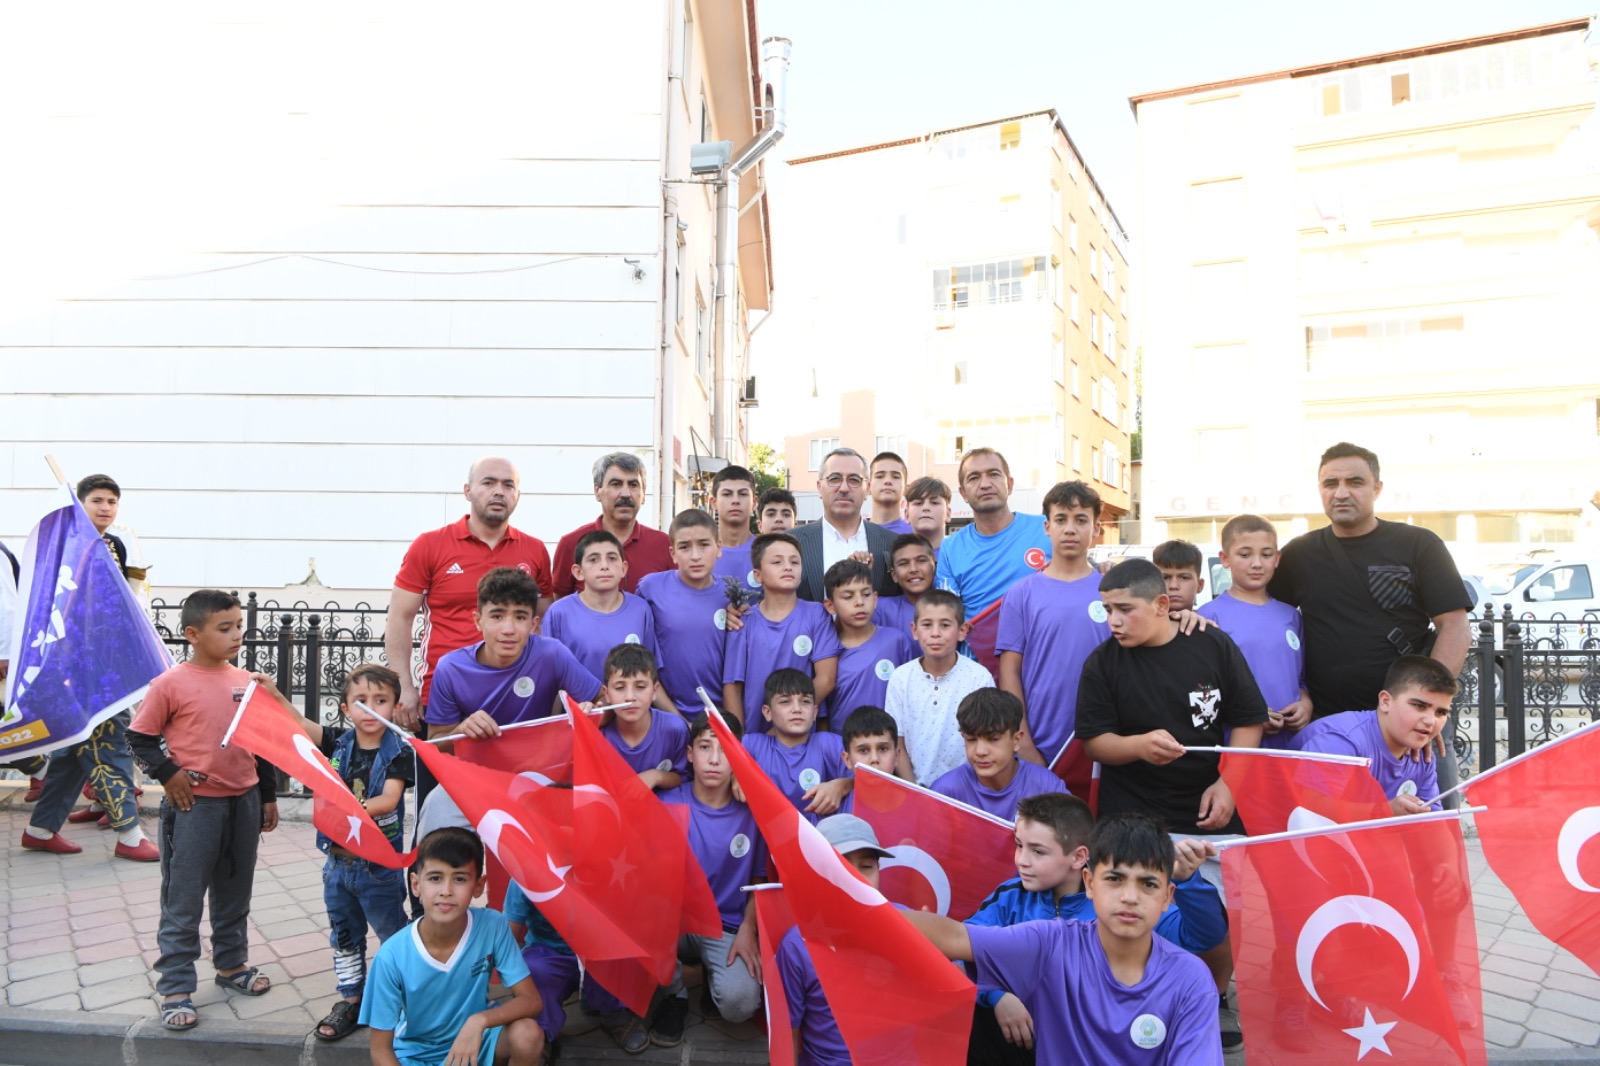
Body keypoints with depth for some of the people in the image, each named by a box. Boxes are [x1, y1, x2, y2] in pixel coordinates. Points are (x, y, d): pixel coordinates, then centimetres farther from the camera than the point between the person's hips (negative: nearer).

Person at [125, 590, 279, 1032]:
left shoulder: (247, 681, 5)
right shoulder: (171, 684, -10)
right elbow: (139, 736, -2)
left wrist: (268, 795, 14)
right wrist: (168, 774, -13)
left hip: (243, 801, 5)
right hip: (194, 805, -5)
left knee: (235, 893, 19)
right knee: (183, 901, 3)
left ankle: (232, 964, 35)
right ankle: (175, 988, 14)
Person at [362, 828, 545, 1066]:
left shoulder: (492, 926, -21)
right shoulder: (392, 956, -23)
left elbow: (531, 1000, -17)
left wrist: (479, 1020, -34)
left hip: (475, 1040, 1)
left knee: (528, 1035, -27)